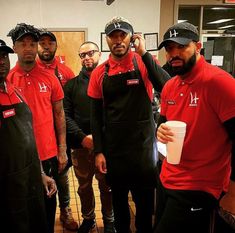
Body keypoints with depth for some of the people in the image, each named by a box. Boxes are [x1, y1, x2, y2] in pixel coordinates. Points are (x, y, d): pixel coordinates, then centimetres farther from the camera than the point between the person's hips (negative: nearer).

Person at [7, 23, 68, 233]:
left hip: (49, 154, 1)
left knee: (49, 202, 17)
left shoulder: (50, 78, 0)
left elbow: (59, 114, 4)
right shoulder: (7, 80, -4)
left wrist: (62, 150, 1)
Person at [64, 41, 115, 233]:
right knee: (84, 186, 15)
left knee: (106, 186, 11)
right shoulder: (72, 85, 7)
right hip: (81, 146, 2)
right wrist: (82, 137, -13)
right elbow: (66, 115, 0)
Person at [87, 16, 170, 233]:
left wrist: (144, 53, -25)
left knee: (145, 200, 10)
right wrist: (98, 151, 0)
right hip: (113, 148, 3)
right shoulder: (99, 73, 1)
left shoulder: (144, 64, -5)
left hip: (143, 146, -2)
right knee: (118, 198, 19)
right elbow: (96, 116, 4)